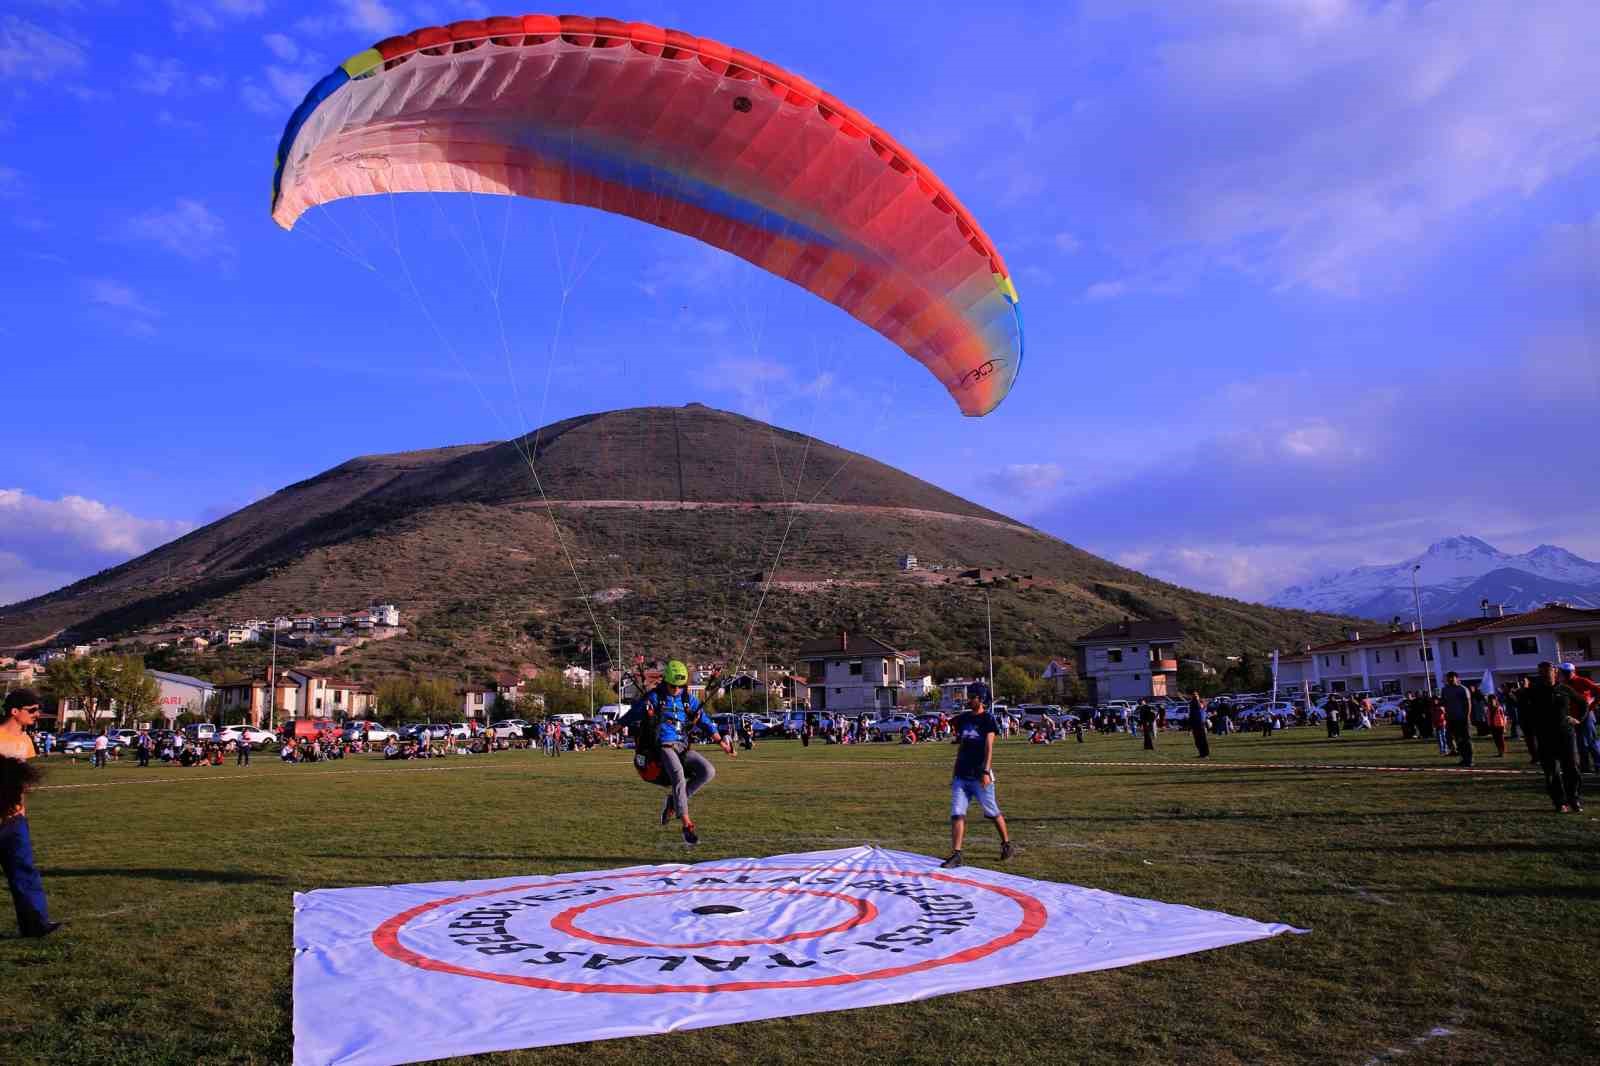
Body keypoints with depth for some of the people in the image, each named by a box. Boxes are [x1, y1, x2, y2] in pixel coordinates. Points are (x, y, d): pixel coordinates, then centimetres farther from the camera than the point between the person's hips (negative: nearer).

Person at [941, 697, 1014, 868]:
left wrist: (986, 772, -23)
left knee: (993, 813, 7)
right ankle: (956, 855, 1)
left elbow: (988, 747, -14)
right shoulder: (962, 719, 13)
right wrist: (955, 770, 18)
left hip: (979, 776, -5)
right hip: (961, 776, 5)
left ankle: (1006, 844, 29)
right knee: (957, 815, -2)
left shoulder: (988, 719, -5)